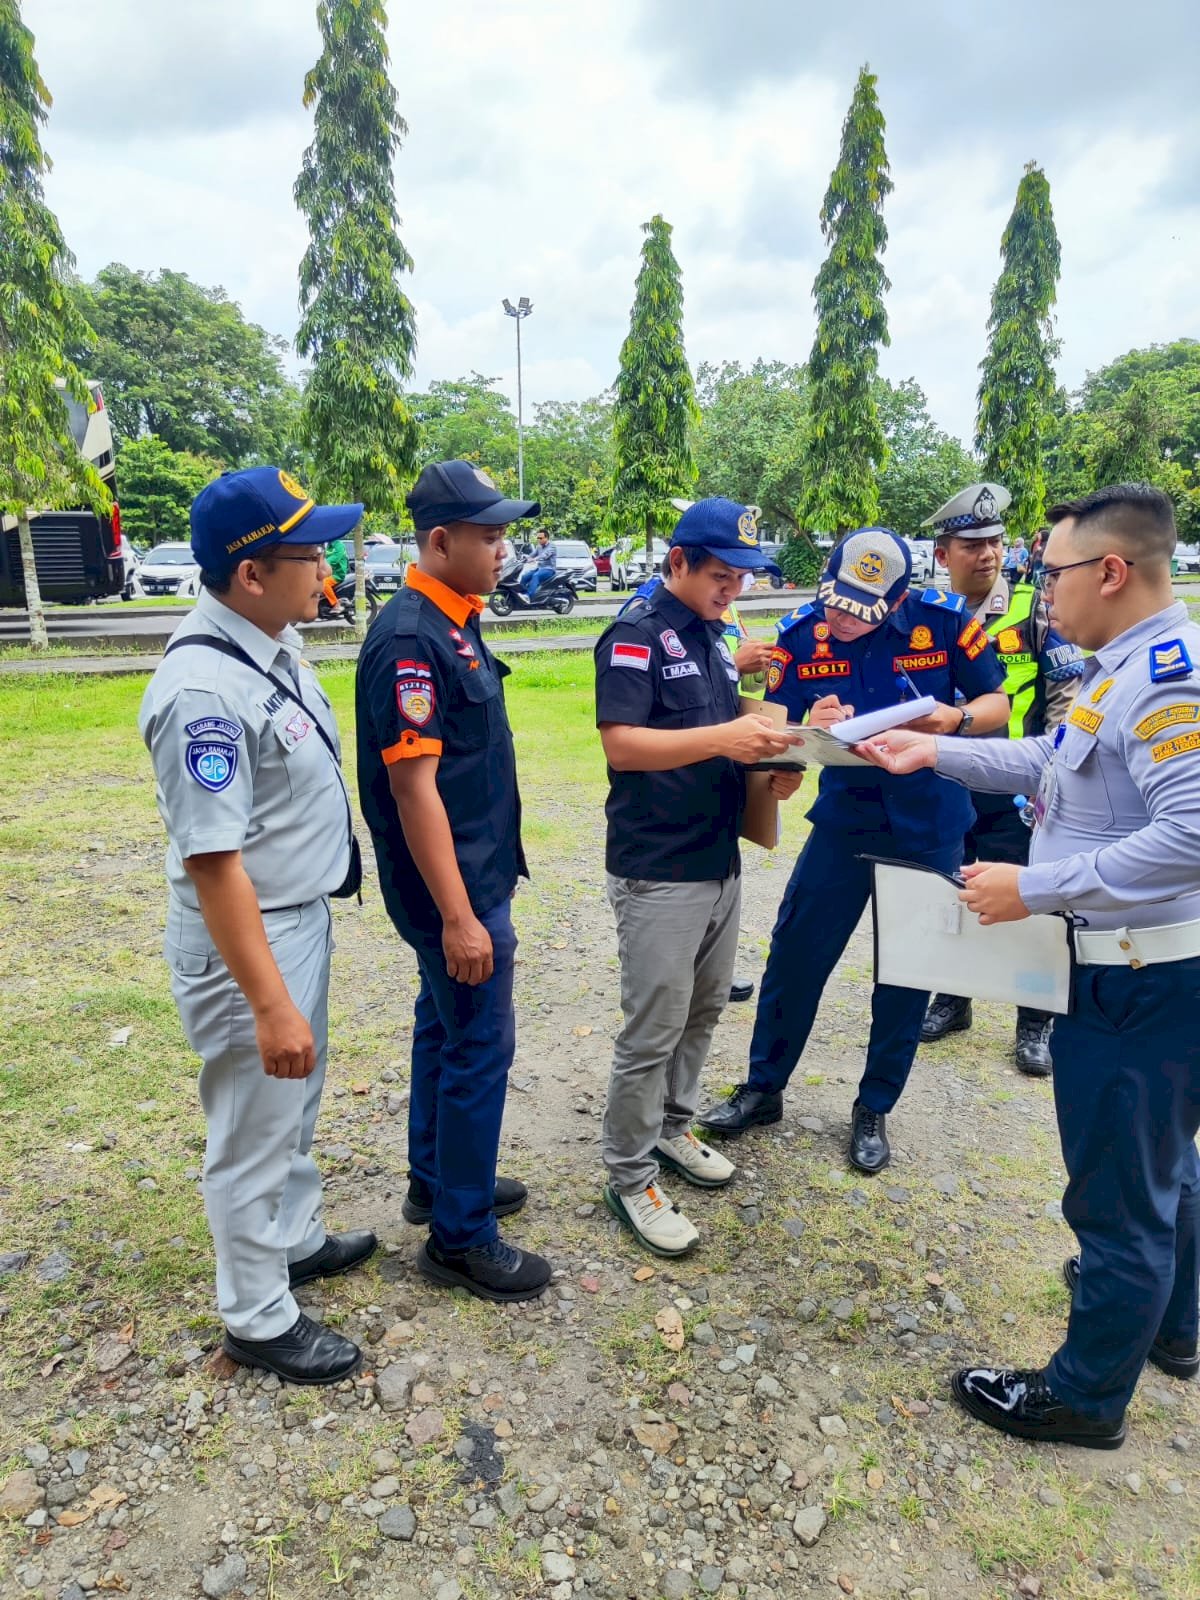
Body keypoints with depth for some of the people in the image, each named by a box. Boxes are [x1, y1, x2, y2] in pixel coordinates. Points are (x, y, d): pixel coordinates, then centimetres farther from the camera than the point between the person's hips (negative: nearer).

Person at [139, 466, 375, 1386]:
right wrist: (268, 1003, -26)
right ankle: (259, 1320, 34)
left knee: (297, 1101, 27)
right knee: (255, 1133, 11)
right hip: (247, 939, -9)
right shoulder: (204, 690, -28)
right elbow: (213, 863, -28)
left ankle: (296, 1240, 51)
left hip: (303, 916, 9)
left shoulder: (274, 642, 1)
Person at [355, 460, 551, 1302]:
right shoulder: (409, 639, -21)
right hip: (453, 885, -10)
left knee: (445, 1027, 20)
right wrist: (458, 915, -24)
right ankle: (460, 1236, 17)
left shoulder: (453, 623, 8)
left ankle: (436, 1178, 38)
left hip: (473, 871, 10)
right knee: (480, 1048, 1)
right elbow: (413, 786, -24)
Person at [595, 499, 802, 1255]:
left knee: (703, 1011, 19)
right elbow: (621, 743, -21)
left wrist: (768, 756, 1)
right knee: (653, 1030, 0)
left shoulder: (714, 636, 14)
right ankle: (631, 1180, 16)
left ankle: (672, 1127, 38)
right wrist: (721, 739, -28)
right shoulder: (637, 635, -12)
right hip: (659, 872, -8)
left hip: (721, 861, 9)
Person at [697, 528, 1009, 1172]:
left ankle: (874, 1109, 31)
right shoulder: (800, 635, -10)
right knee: (795, 952, 5)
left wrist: (955, 719, -25)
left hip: (929, 827, -1)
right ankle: (763, 1087, 27)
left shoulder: (943, 620, -14)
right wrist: (808, 728, -30)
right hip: (844, 819, 1)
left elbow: (996, 702, -3)